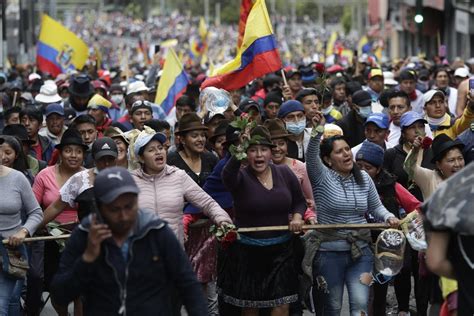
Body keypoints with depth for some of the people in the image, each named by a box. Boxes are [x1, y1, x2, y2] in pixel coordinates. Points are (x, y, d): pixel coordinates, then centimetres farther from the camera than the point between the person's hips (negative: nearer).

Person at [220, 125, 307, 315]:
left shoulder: (284, 173, 1)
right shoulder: (241, 177, -11)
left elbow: (299, 201, 14)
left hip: (282, 249, 2)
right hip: (247, 250, -2)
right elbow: (227, 176, -36)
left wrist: (297, 216, -8)